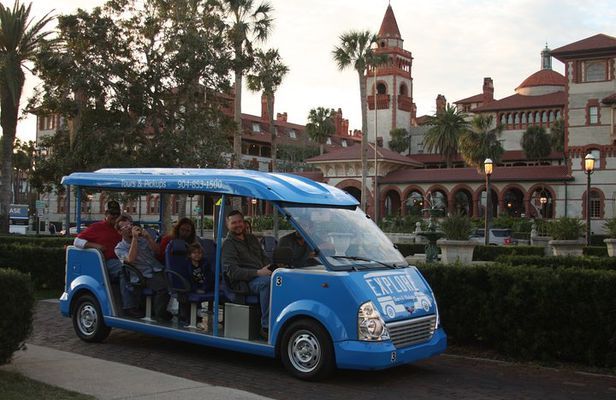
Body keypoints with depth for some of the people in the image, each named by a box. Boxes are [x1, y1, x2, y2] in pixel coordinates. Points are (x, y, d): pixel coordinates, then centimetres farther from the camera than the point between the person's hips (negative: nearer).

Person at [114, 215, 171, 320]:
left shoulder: (142, 238, 18)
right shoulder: (120, 248, 6)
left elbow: (157, 252, 7)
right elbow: (130, 259, -15)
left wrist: (148, 237, -8)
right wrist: (134, 238, -15)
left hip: (158, 270, 5)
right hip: (144, 275, -5)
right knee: (163, 286, -31)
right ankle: (160, 313, -12)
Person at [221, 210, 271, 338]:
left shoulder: (252, 238, 25)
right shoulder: (228, 244, 1)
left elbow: (264, 259, 27)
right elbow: (232, 271, -11)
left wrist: (269, 270, 3)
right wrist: (257, 273, -21)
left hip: (261, 275, 7)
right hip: (243, 282, -7)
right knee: (266, 281, -38)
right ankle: (266, 327, -35)